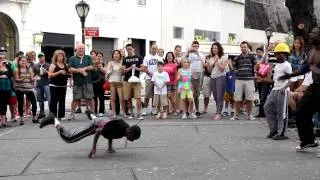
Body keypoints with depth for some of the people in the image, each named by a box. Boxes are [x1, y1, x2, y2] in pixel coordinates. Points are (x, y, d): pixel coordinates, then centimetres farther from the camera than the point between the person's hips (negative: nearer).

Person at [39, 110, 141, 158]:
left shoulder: (127, 128, -15)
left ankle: (90, 114, 73)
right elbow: (98, 131, -32)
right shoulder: (117, 129, -40)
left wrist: (110, 147, 8)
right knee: (68, 137, -8)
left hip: (103, 122, 8)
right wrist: (94, 148, -28)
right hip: (94, 126, -8)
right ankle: (53, 120, 7)